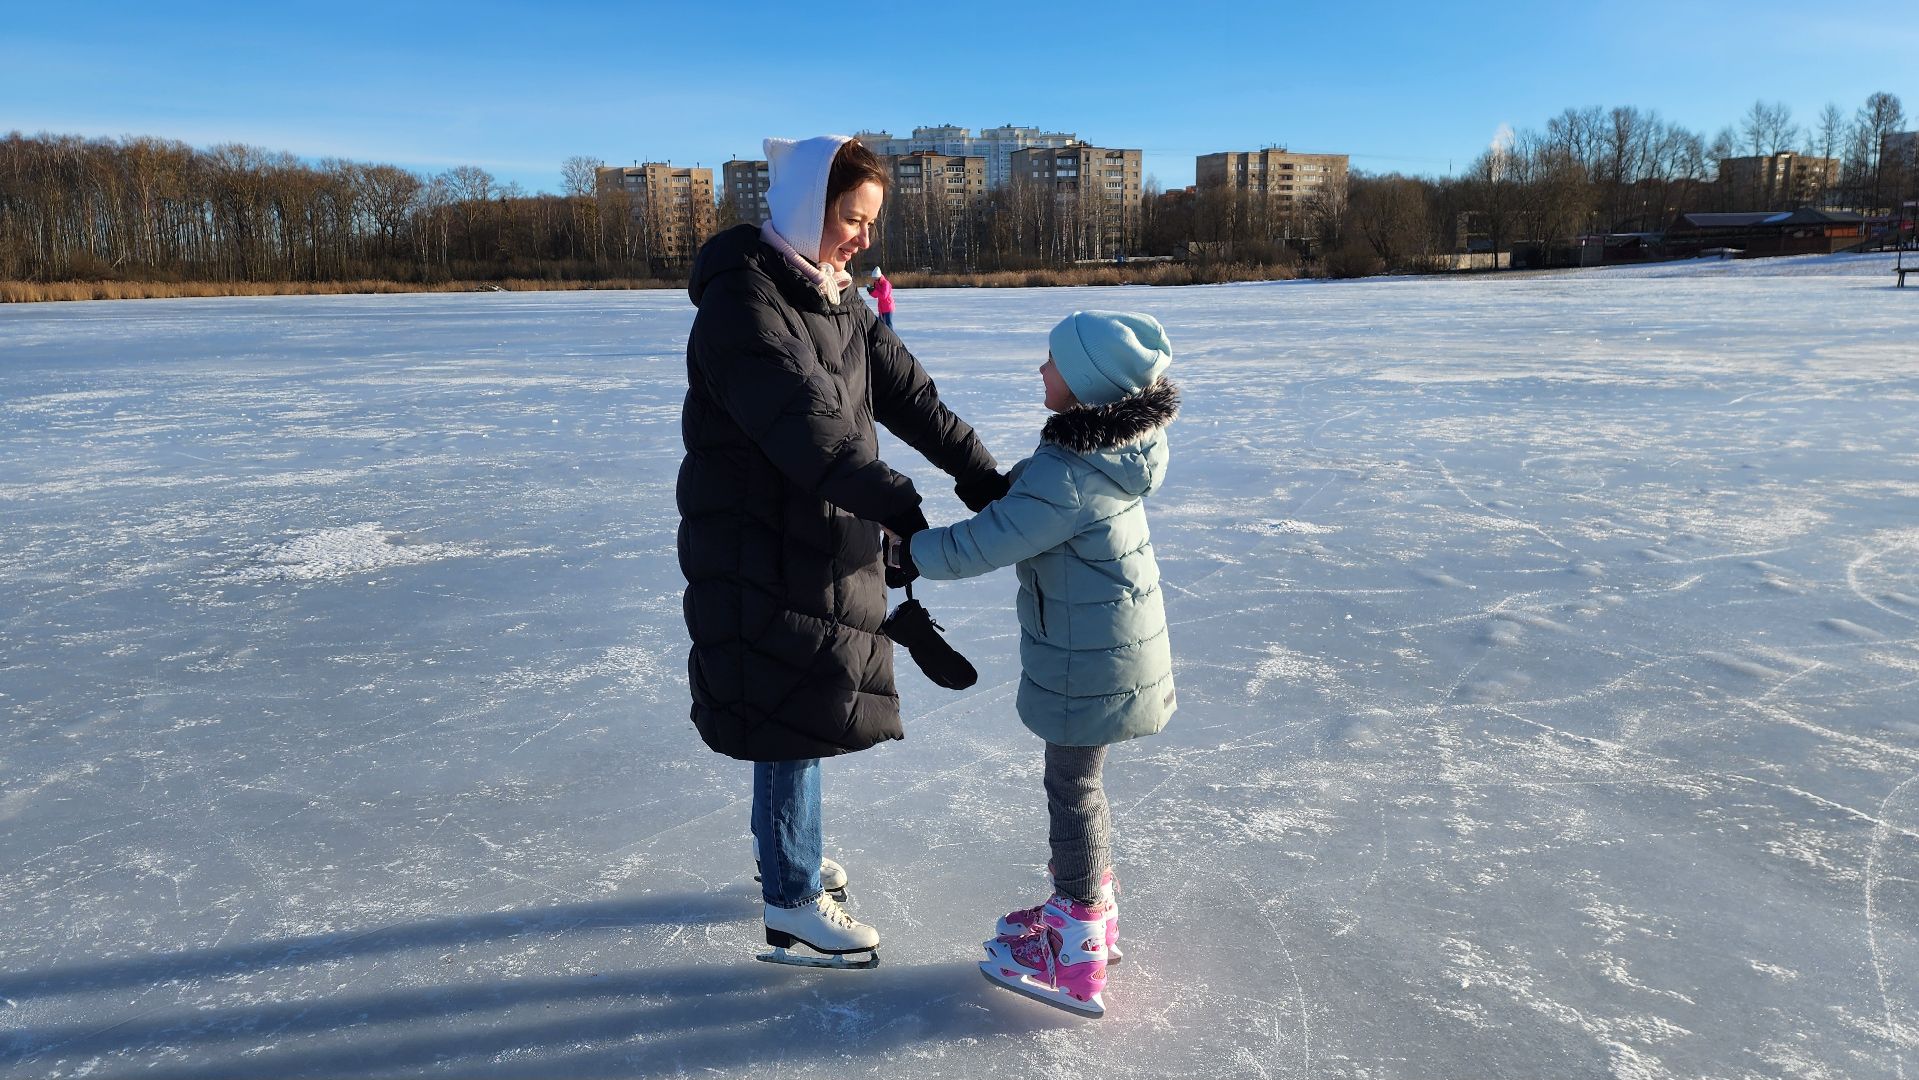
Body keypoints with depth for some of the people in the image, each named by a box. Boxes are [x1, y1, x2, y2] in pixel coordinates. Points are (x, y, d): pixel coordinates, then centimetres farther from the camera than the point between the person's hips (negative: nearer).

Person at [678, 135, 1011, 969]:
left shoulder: (835, 302, 9)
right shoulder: (741, 304, -20)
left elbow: (905, 391, 2)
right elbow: (803, 422, -33)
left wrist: (981, 475, -8)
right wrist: (895, 503, -42)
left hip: (823, 540, 9)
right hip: (758, 551, -9)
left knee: (807, 705, 19)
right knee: (793, 715, -1)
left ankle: (784, 852, 39)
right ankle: (791, 902, 14)